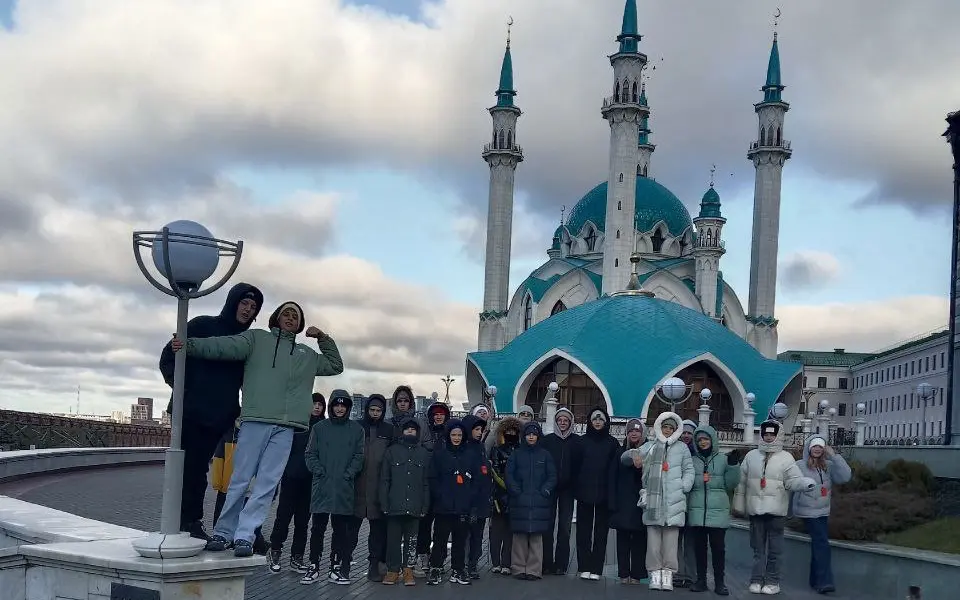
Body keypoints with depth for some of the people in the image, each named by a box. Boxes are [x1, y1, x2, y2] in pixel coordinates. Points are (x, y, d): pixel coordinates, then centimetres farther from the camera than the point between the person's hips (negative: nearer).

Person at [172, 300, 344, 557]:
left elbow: (336, 366, 36)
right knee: (240, 480, -2)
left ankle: (244, 536, -1)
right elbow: (225, 346, 0)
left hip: (286, 427, 3)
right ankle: (223, 533, 8)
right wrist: (190, 345, -15)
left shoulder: (307, 354, 26)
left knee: (267, 485, -4)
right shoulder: (257, 338, 13)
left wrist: (323, 339, 23)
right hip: (255, 420, -3)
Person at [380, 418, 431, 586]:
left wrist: (425, 506, 2)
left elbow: (426, 483, 9)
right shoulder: (392, 451, 6)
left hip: (414, 507, 1)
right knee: (393, 538, 1)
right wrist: (384, 503, -3)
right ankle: (393, 569, 9)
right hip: (395, 505, -1)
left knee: (411, 539, 4)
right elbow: (384, 480, 4)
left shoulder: (424, 454, 10)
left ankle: (407, 569, 12)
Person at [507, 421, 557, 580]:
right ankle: (518, 568, 4)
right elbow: (509, 475, 5)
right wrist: (516, 491, -6)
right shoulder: (516, 454, 9)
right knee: (519, 535, -2)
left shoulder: (545, 455, 10)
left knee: (536, 536, -4)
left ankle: (534, 569, 0)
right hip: (519, 501, 0)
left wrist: (545, 491, -6)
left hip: (539, 501, 0)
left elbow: (552, 476, 8)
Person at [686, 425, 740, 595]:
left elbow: (730, 485, 2)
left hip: (718, 511, -2)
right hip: (696, 511, 2)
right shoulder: (692, 461, 10)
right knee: (699, 546, 6)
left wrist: (733, 466, -10)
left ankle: (719, 582, 5)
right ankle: (701, 580, 16)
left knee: (718, 546, -2)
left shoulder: (723, 460, 6)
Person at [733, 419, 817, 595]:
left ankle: (772, 581, 11)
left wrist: (807, 483, -29)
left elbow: (793, 481, -8)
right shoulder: (751, 456, 10)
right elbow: (742, 482, 13)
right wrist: (738, 504, 13)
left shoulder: (786, 458, 1)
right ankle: (757, 579, 14)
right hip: (755, 509, 2)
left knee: (774, 549, 2)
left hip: (776, 510, -2)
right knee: (758, 547, 8)